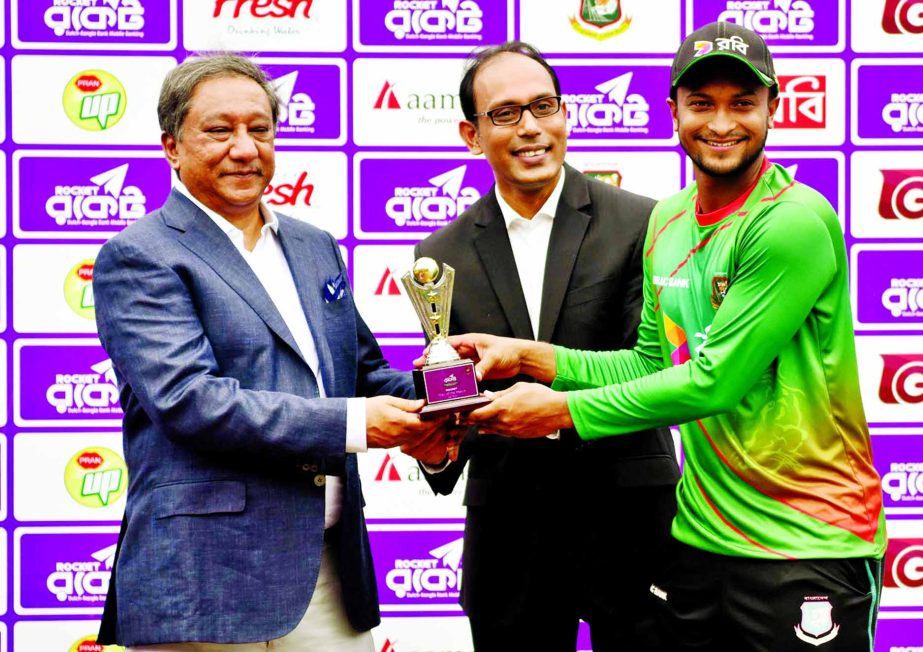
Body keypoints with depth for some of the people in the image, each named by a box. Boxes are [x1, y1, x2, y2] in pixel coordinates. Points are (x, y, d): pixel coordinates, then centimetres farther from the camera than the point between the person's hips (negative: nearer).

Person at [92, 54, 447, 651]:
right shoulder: (137, 259, -5)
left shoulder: (317, 247, 17)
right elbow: (188, 399, -17)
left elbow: (364, 366, 23)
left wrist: (423, 407, -1)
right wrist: (354, 423, -19)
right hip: (208, 581, -6)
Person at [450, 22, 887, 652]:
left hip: (809, 546, -7)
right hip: (701, 534, 7)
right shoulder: (667, 220, 8)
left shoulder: (796, 222, -18)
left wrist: (564, 409, -15)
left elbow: (713, 379, -20)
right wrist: (532, 357, -1)